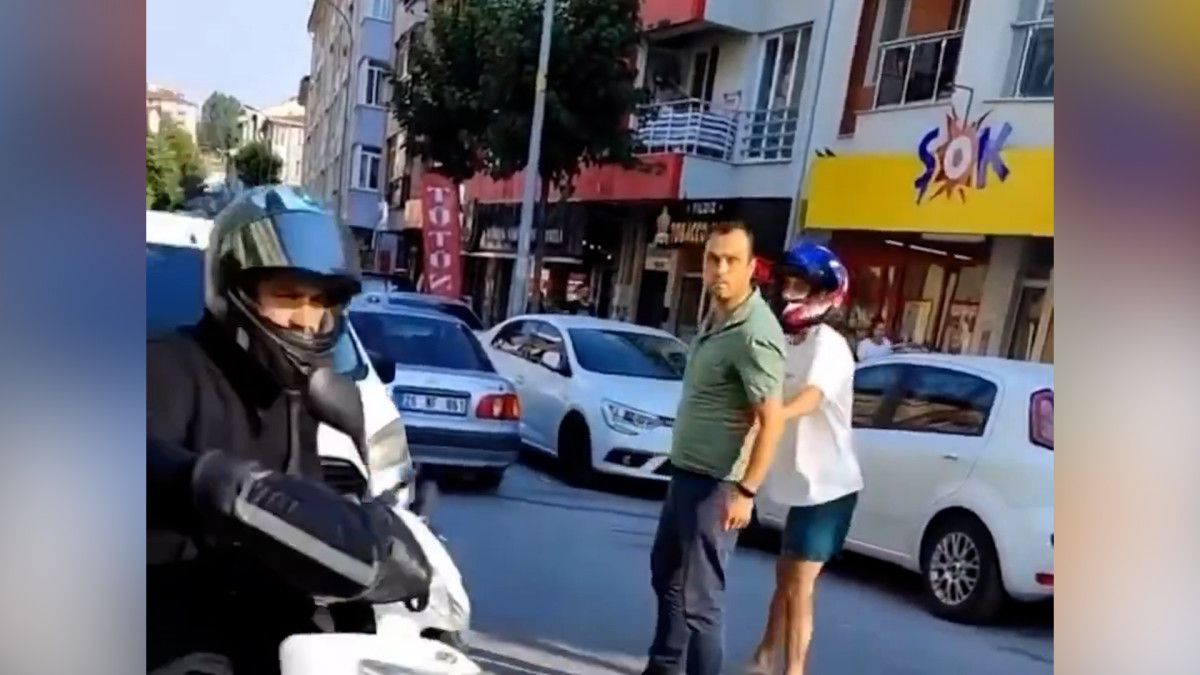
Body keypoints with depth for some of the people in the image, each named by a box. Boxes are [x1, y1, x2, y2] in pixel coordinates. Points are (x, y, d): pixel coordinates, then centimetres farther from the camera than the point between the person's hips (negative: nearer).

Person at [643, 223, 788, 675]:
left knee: (698, 595, -3)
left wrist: (745, 492, -27)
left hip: (716, 483, -10)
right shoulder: (715, 318, 8)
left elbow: (773, 419, -24)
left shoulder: (753, 334, -21)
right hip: (686, 471, 10)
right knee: (666, 573, 22)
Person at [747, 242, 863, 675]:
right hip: (802, 482, 9)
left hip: (828, 486, -9)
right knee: (785, 576, 21)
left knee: (799, 587, -3)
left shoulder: (829, 344, -16)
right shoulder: (788, 343, 11)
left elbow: (811, 398, -35)